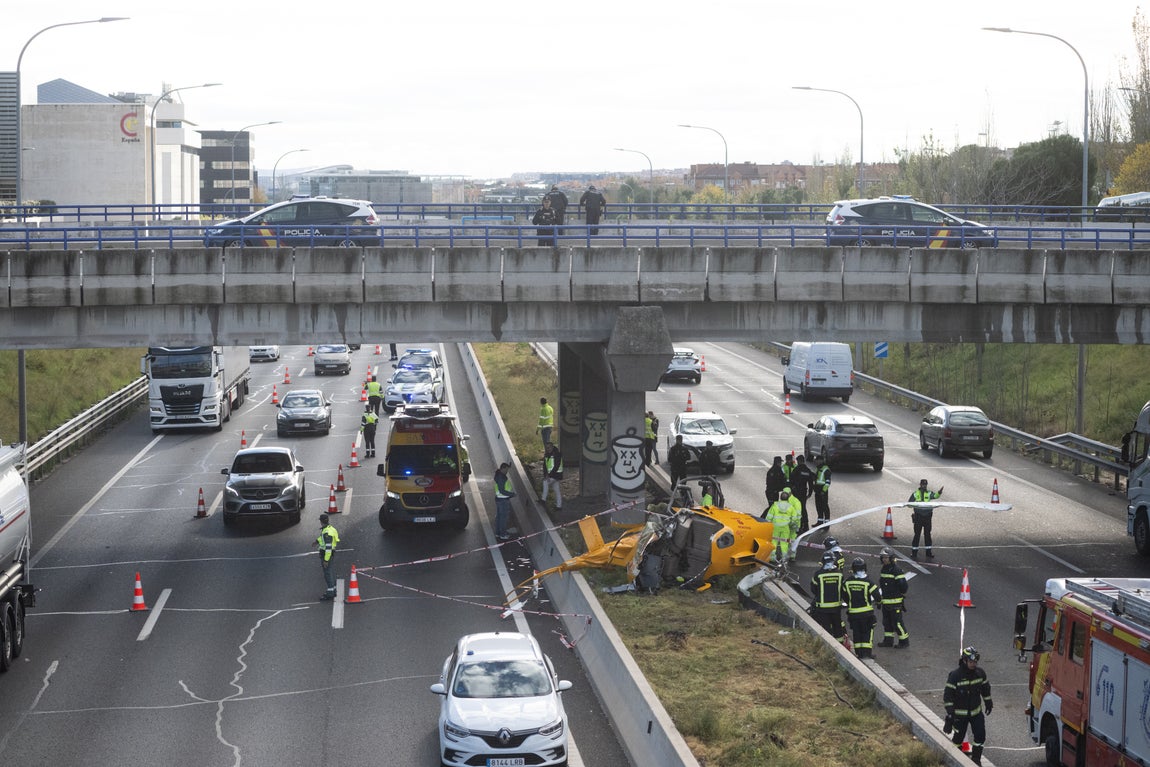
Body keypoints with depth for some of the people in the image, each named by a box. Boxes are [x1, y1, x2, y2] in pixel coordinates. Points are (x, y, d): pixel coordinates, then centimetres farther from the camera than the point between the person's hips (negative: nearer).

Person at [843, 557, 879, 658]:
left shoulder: (847, 582, -3)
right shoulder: (868, 582, -14)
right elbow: (876, 594, -13)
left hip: (852, 611, 3)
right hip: (866, 611, -3)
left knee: (856, 632, 11)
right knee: (867, 631, 7)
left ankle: (859, 652, 12)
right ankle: (867, 651, 2)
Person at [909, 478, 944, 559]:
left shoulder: (929, 493, 3)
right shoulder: (915, 494, 2)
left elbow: (935, 496, -18)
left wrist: (939, 493, -40)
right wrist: (916, 503, -18)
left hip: (927, 516, 1)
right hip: (918, 516, -1)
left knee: (927, 535, 6)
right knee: (917, 535, 1)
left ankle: (929, 553, 13)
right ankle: (914, 553, 7)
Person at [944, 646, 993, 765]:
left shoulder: (980, 673, -5)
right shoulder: (955, 676, -20)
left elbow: (985, 689, 13)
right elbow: (948, 695, -17)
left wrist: (988, 703, 21)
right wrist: (949, 713, -19)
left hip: (976, 712, 4)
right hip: (960, 714, -4)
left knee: (980, 735, -1)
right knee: (959, 736, 7)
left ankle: (976, 759, 16)